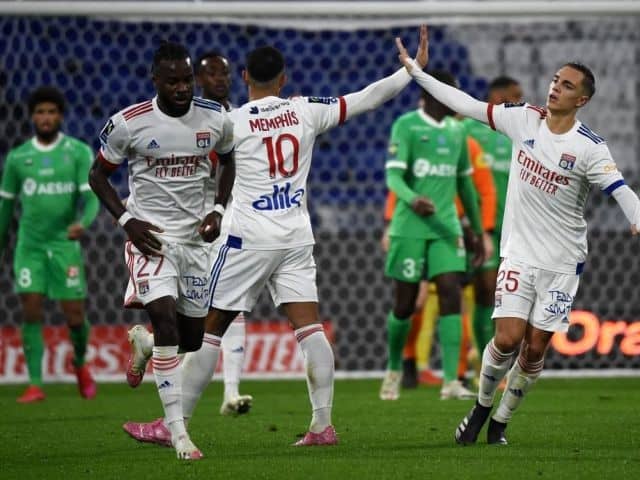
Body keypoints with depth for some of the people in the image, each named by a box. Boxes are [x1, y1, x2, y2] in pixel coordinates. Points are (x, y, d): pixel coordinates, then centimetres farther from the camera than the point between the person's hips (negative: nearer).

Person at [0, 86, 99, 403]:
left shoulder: (79, 152, -2)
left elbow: (91, 198, -11)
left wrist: (83, 222, -32)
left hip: (65, 245, -1)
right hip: (29, 246, 1)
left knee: (74, 317, 0)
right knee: (31, 313, -9)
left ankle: (81, 365, 30)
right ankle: (35, 385, -7)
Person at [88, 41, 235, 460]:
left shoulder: (215, 119, -2)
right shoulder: (129, 123, -11)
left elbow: (228, 161, 18)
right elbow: (98, 175, 2)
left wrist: (219, 210, 3)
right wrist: (127, 220, -10)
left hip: (196, 236, 4)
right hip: (151, 236, -4)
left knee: (193, 338, 7)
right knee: (166, 320, -22)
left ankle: (144, 340, 44)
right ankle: (178, 431, -20)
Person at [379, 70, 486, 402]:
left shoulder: (456, 131, 13)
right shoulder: (406, 125, -5)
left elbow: (464, 183, 22)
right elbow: (393, 176, -15)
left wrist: (478, 231, 25)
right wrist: (413, 199, -35)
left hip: (446, 226, 4)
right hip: (410, 228, -4)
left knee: (451, 295, -11)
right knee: (405, 304, 3)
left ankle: (450, 381, -14)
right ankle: (394, 370, 27)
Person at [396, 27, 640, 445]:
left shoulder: (590, 148, -12)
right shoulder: (524, 119, -1)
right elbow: (468, 105, 5)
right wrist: (415, 71, 5)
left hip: (562, 261, -1)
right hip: (519, 254, 1)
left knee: (535, 349, 1)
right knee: (507, 339, -11)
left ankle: (500, 422, 21)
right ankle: (482, 406, 15)